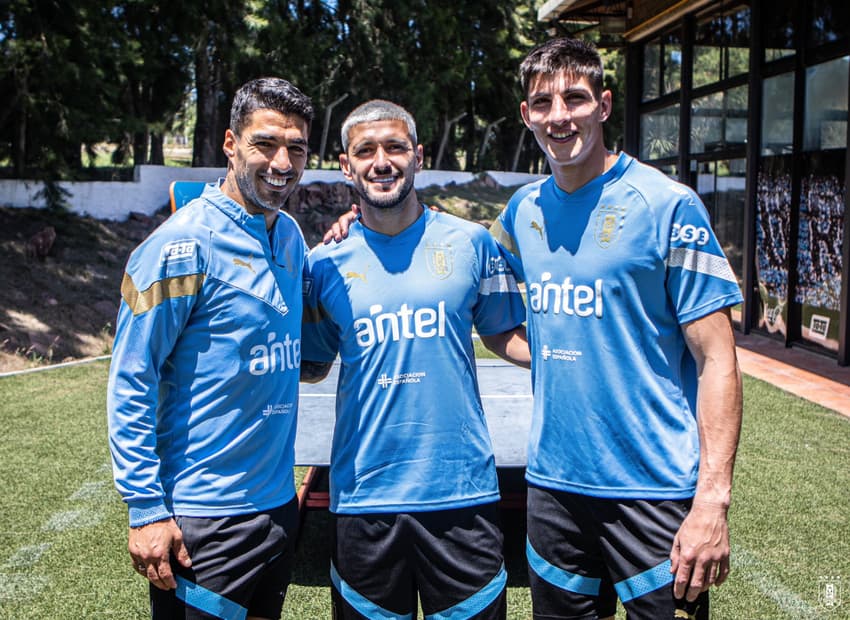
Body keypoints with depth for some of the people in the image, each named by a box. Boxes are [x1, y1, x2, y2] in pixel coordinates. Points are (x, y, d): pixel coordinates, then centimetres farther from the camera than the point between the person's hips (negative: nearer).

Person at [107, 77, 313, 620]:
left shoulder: (291, 235, 5)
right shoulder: (185, 244, -16)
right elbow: (131, 383, -15)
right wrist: (146, 509, -16)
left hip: (280, 506, 7)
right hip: (203, 520, -7)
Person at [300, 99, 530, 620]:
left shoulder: (470, 243, 1)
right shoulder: (326, 264, 3)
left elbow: (506, 336, 8)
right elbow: (311, 366, 13)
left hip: (463, 492, 0)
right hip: (363, 497, 1)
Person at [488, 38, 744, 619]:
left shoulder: (668, 206, -10)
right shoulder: (524, 210, 5)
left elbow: (717, 359, -11)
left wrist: (713, 499, -19)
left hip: (655, 491, -5)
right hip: (552, 484, 5)